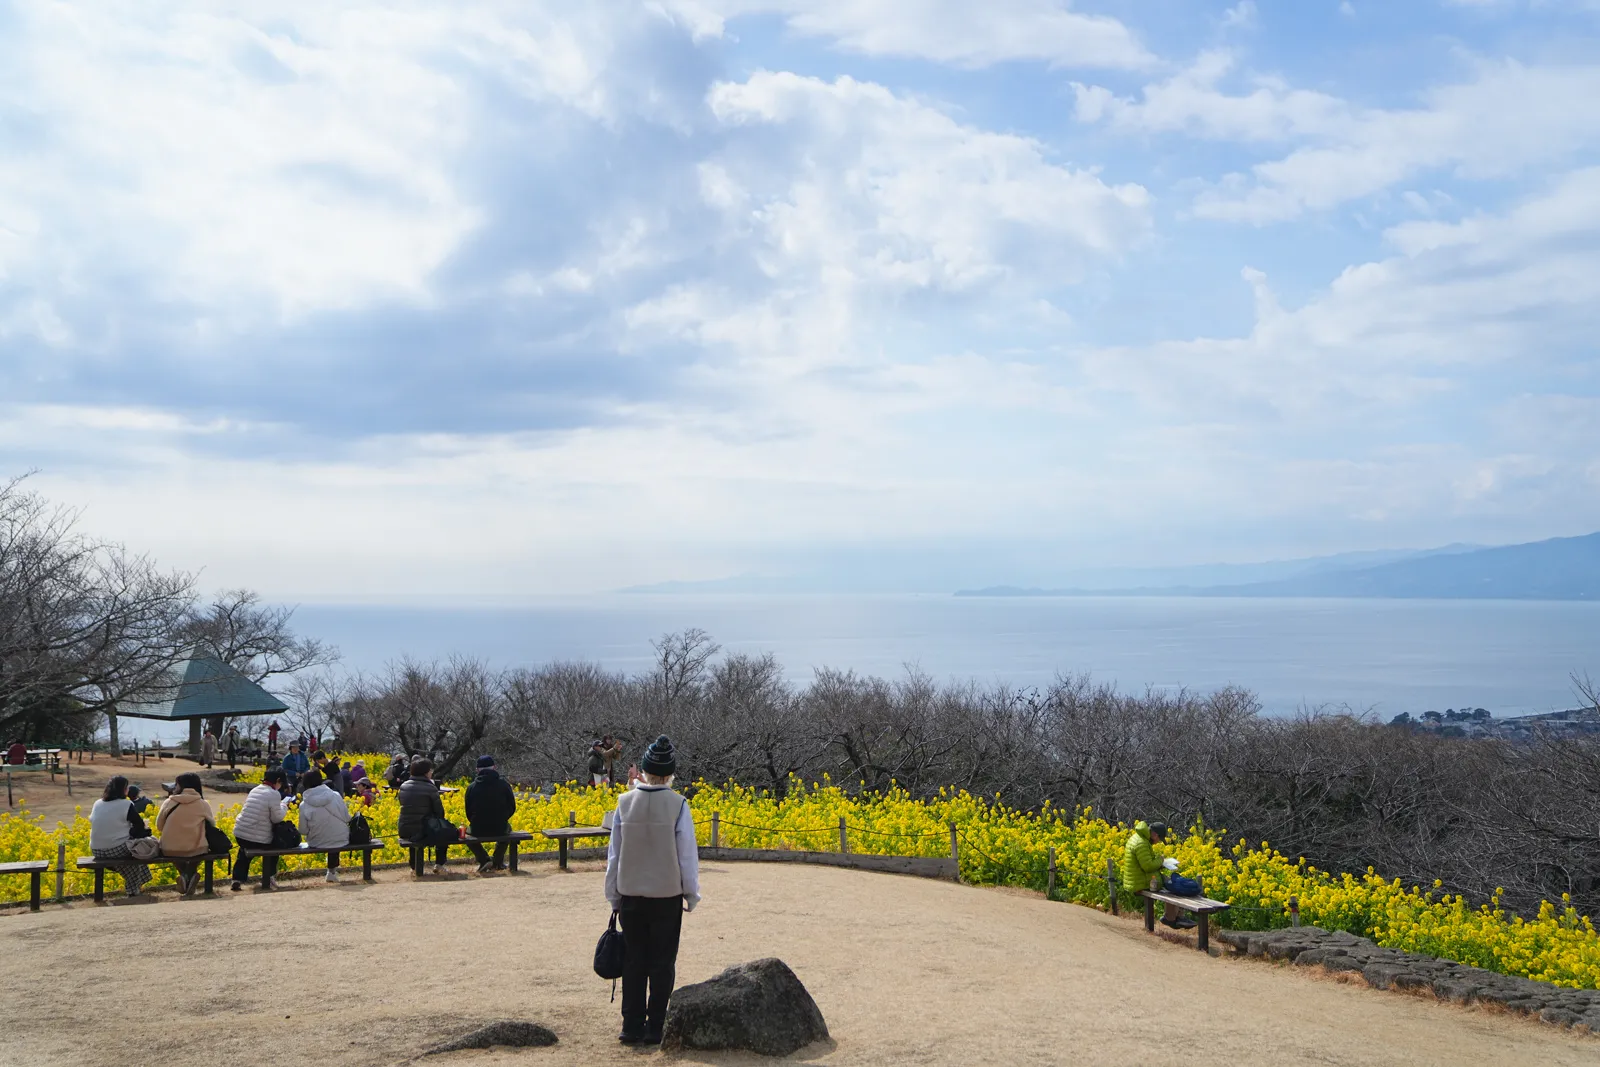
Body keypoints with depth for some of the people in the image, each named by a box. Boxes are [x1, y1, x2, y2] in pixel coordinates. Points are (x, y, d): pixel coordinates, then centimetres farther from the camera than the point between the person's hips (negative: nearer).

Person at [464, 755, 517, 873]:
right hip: (500, 829, 1)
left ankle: (484, 860, 11)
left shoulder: (471, 788, -4)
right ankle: (498, 862, 30)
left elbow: (468, 812, 3)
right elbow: (512, 807, 4)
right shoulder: (504, 785, -4)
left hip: (479, 830, -1)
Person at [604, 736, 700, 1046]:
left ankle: (632, 1027, 14)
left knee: (633, 962, 12)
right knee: (662, 963, 8)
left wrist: (613, 896, 12)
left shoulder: (625, 803, -5)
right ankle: (655, 1029, 10)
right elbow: (688, 854, -8)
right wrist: (692, 895, 5)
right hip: (667, 895, -2)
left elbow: (614, 853, 2)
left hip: (630, 895, 2)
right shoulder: (678, 805, -13)